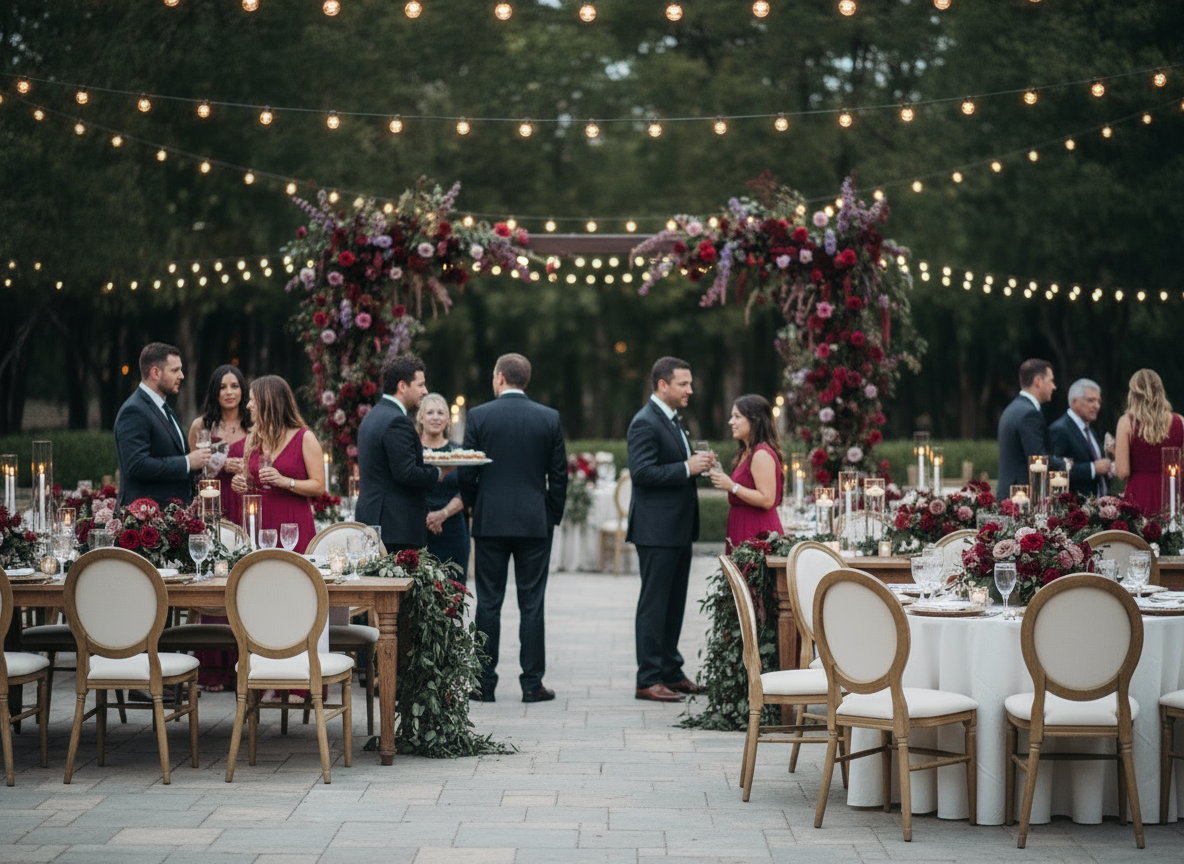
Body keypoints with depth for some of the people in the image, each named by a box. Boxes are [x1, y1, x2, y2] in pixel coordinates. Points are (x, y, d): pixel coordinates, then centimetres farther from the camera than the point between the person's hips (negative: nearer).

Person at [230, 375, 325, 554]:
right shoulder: (253, 439, 13)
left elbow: (319, 487, -8)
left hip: (295, 525, -4)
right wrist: (241, 485, 2)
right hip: (260, 524, 4)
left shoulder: (305, 438, -2)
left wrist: (285, 482, -20)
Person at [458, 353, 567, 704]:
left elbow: (466, 473, -2)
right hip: (535, 523, 1)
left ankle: (485, 683, 6)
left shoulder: (479, 416, -4)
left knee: (488, 603, 5)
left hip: (489, 521, -1)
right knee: (531, 605, 4)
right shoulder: (550, 418, 0)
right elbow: (559, 475, 2)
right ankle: (532, 683, 4)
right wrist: (553, 516, 13)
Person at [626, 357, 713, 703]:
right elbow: (642, 472, -23)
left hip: (678, 530, 10)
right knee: (654, 604, -6)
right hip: (656, 529, -10)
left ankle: (671, 672, 22)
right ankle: (648, 680, -2)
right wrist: (687, 468, -21)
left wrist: (695, 464, 7)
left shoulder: (671, 420, 17)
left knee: (674, 603, 14)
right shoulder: (645, 423, -14)